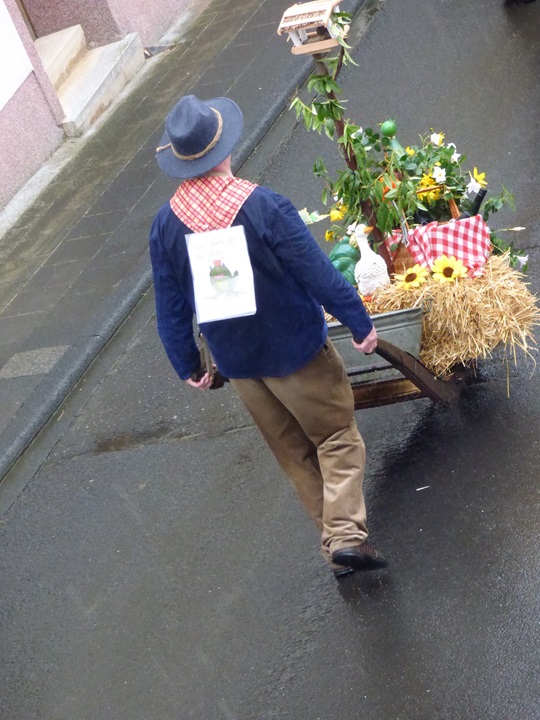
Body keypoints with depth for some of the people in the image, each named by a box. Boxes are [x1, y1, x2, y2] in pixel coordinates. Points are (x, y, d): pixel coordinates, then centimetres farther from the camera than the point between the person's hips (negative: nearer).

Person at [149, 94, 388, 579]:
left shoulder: (166, 224, -9)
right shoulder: (261, 205, -23)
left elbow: (170, 309, -1)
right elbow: (317, 273, -18)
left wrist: (187, 366, 12)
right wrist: (360, 322, -6)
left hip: (236, 361, 5)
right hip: (295, 349, -4)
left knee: (295, 453, 18)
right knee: (338, 437, 11)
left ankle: (335, 545, 25)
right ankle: (346, 533, -3)